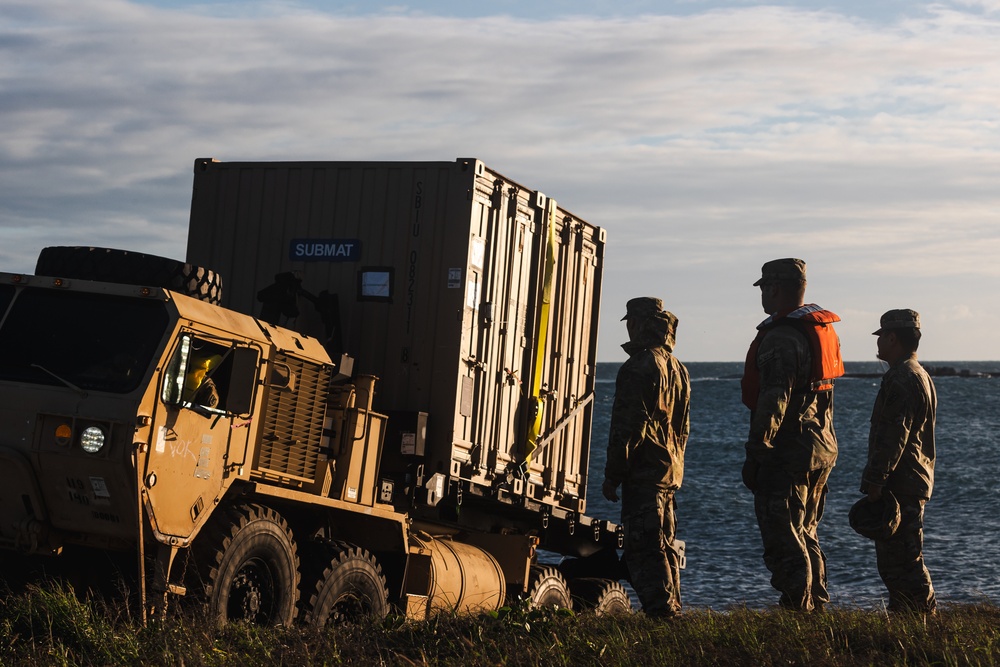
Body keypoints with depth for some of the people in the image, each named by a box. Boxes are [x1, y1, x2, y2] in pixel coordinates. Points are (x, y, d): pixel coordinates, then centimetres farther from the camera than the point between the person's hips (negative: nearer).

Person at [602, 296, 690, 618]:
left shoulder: (639, 367, -13)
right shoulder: (677, 368, 16)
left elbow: (627, 426, -17)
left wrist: (612, 474, -13)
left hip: (643, 471, -9)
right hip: (670, 471, 9)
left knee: (643, 546, -9)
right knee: (665, 543, 15)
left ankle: (659, 609, -13)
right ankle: (672, 609, 19)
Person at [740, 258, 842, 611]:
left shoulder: (780, 337, -16)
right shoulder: (823, 329, 15)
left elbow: (774, 400, -22)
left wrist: (755, 452, -20)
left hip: (787, 452, -10)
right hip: (821, 449, 10)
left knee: (782, 539, -6)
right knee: (805, 535, 18)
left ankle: (796, 607, -7)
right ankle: (816, 606, 21)